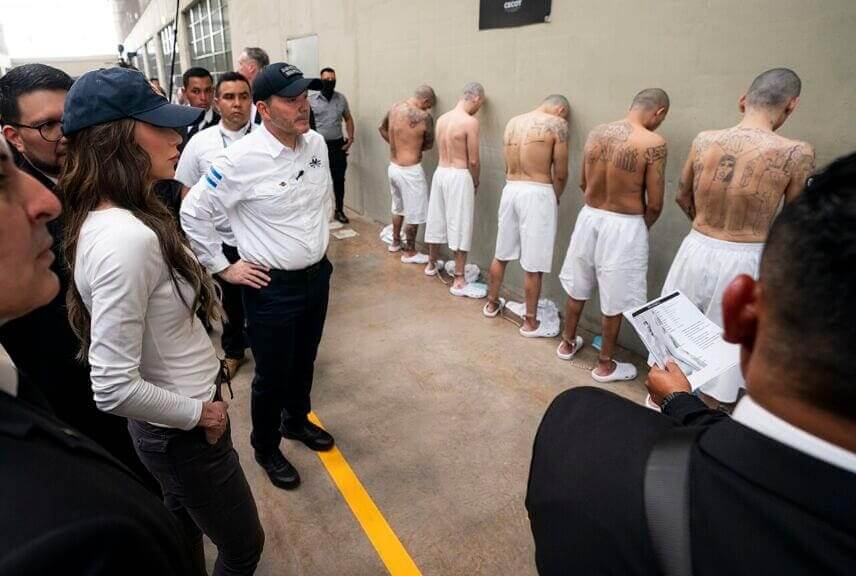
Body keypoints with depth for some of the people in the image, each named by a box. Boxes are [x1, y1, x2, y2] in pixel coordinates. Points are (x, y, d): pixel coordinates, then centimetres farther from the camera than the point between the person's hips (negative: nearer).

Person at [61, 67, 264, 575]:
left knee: (185, 527, 31)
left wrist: (202, 358, 9)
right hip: (184, 433, -9)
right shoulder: (126, 238, -31)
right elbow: (114, 387, -30)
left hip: (170, 423, 9)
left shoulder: (115, 217, -1)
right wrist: (199, 413, -16)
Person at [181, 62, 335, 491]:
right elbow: (192, 212, -13)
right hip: (272, 286, -6)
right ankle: (266, 450, 37)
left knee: (304, 362, 24)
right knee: (272, 376, 11)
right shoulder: (242, 158, -21)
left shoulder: (316, 143, -1)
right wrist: (223, 267, -10)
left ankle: (296, 421, 50)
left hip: (317, 275, 6)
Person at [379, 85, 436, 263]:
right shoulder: (424, 116, -18)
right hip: (410, 171, -7)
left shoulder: (394, 108, 1)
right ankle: (410, 253, 17)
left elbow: (382, 128, 19)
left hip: (393, 167, 7)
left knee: (398, 206, 25)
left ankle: (395, 242, 39)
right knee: (413, 213, 7)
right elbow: (429, 145, -4)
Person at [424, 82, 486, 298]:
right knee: (460, 228, -2)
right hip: (459, 176, -7)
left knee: (437, 220, 19)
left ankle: (432, 264, 37)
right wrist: (475, 182, 5)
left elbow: (444, 150, 12)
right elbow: (473, 161, -14)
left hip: (440, 172, 7)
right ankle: (459, 282, 2)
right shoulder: (470, 122, -15)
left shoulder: (442, 118, 7)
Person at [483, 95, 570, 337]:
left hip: (510, 190, 6)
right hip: (537, 194, -6)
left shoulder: (513, 122, 13)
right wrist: (555, 198, 10)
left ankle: (492, 303, 35)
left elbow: (508, 167, 15)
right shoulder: (557, 124, -5)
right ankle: (530, 322, 13)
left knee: (501, 254, 20)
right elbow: (560, 174, -6)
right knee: (533, 265, 2)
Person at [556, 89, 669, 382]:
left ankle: (568, 343, 39)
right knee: (614, 300, 10)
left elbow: (583, 184, 9)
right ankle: (605, 365, 25)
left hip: (589, 217, 5)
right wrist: (642, 228, 7)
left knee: (578, 287, 20)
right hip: (624, 226, -5)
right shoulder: (653, 143, -15)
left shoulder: (596, 133, 1)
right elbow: (655, 204, -12)